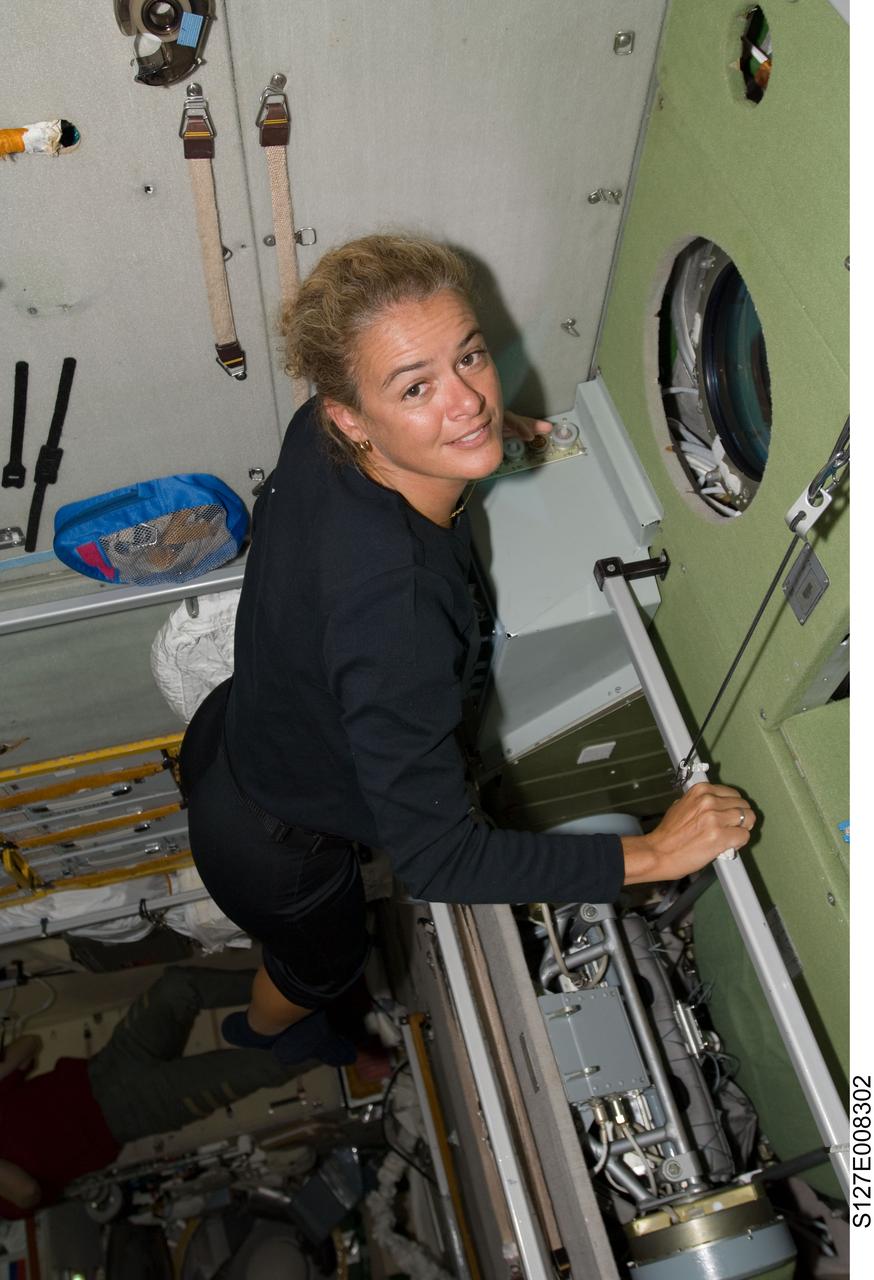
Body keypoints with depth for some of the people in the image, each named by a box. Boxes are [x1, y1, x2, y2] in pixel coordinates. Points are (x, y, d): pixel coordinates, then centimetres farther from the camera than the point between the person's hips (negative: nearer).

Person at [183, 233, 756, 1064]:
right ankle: (261, 1041, 69)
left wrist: (483, 422, 0)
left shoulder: (317, 437, -23)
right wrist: (656, 853, -31)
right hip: (275, 852, -5)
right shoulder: (390, 600, -46)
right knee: (324, 964, 32)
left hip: (225, 737, 6)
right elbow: (440, 863, -38)